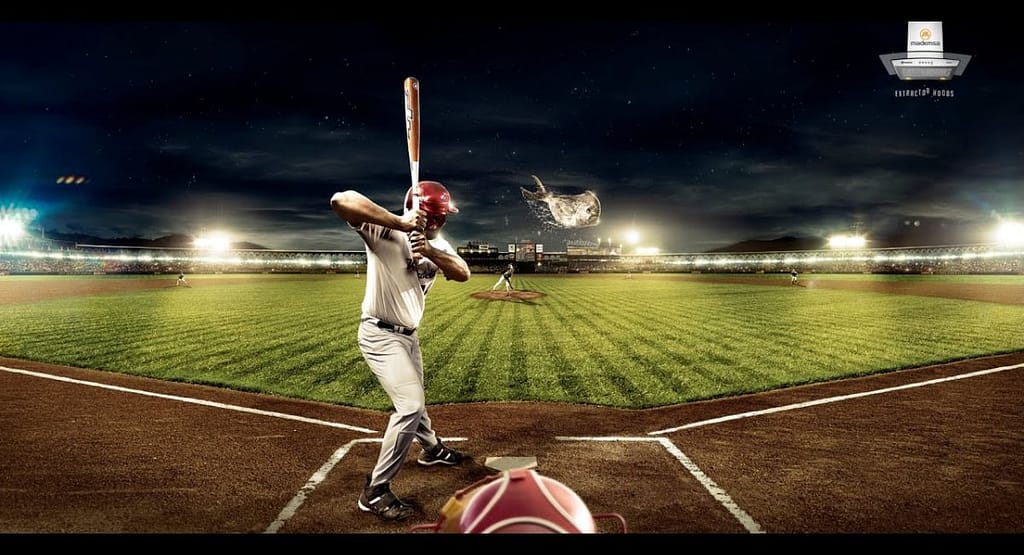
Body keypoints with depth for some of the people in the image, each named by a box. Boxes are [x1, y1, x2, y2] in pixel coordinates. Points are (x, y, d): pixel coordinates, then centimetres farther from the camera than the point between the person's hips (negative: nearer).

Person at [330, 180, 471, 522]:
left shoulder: (435, 244, 1)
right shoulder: (384, 229, -20)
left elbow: (463, 274, -13)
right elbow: (341, 201, -36)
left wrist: (429, 252, -31)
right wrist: (402, 223, -37)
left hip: (408, 335, 8)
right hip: (380, 335, -8)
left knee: (414, 399, 27)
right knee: (411, 405, -16)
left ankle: (431, 448, 54)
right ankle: (375, 491, -6)